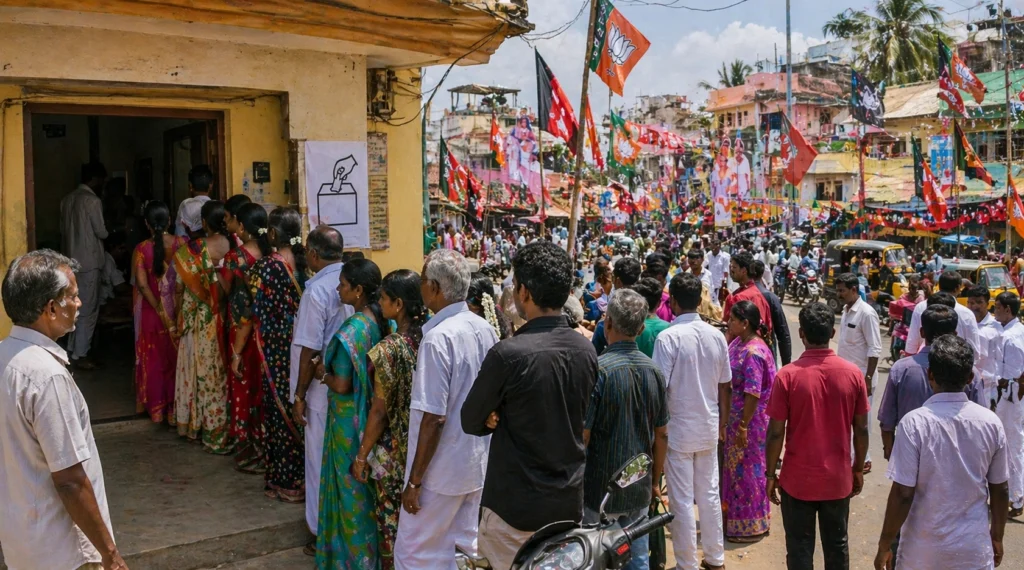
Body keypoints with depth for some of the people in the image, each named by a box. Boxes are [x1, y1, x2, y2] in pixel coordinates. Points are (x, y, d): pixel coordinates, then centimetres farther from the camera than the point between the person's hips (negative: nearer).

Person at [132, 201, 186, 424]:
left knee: (154, 358, 15)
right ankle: (176, 407, 20)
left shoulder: (141, 249, -11)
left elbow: (142, 284, -16)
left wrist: (160, 310, -11)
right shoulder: (181, 244, -9)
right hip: (178, 309, 1)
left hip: (152, 312, 0)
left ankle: (156, 407, 24)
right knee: (176, 357, 13)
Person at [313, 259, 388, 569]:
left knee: (352, 486, 8)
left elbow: (342, 385, -23)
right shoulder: (386, 322, -1)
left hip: (351, 419, -7)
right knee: (372, 484, 20)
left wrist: (323, 373, -4)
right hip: (376, 414, 7)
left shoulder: (351, 330, -23)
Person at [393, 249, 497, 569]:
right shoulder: (485, 329, 1)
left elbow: (434, 418, -23)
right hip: (479, 462, 7)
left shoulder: (438, 338, -22)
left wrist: (414, 481, -16)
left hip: (442, 470, -7)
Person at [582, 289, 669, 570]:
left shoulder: (598, 369, -18)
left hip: (599, 490, -5)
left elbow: (582, 436, -17)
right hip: (639, 489, 5)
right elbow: (662, 435, 7)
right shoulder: (653, 370, 0)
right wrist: (655, 481, 19)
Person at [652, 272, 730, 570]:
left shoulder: (668, 337, -17)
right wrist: (722, 423, 18)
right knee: (710, 493, 17)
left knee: (682, 500, 6)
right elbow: (725, 386, 5)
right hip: (709, 428, 5)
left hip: (678, 429, -5)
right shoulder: (716, 336, -1)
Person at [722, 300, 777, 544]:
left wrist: (743, 427, -22)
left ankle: (751, 526, 18)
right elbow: (727, 376, 15)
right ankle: (735, 514, 35)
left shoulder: (754, 353, -24)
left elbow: (753, 395, -24)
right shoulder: (739, 342, 4)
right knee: (736, 467, 20)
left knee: (748, 470, 4)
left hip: (750, 421, -9)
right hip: (735, 418, 9)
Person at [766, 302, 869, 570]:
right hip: (838, 478, 3)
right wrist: (858, 469, 13)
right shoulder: (853, 373, -8)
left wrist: (770, 475, 0)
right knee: (837, 546, 19)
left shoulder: (788, 375, -16)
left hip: (798, 479, -2)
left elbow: (776, 433, -12)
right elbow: (861, 429, -1)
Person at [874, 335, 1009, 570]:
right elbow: (1000, 491, 3)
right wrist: (997, 538, 18)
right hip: (975, 548, 3)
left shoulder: (915, 423, -18)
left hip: (924, 549, -2)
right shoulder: (991, 423, -7)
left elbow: (902, 495, -18)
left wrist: (884, 545, -6)